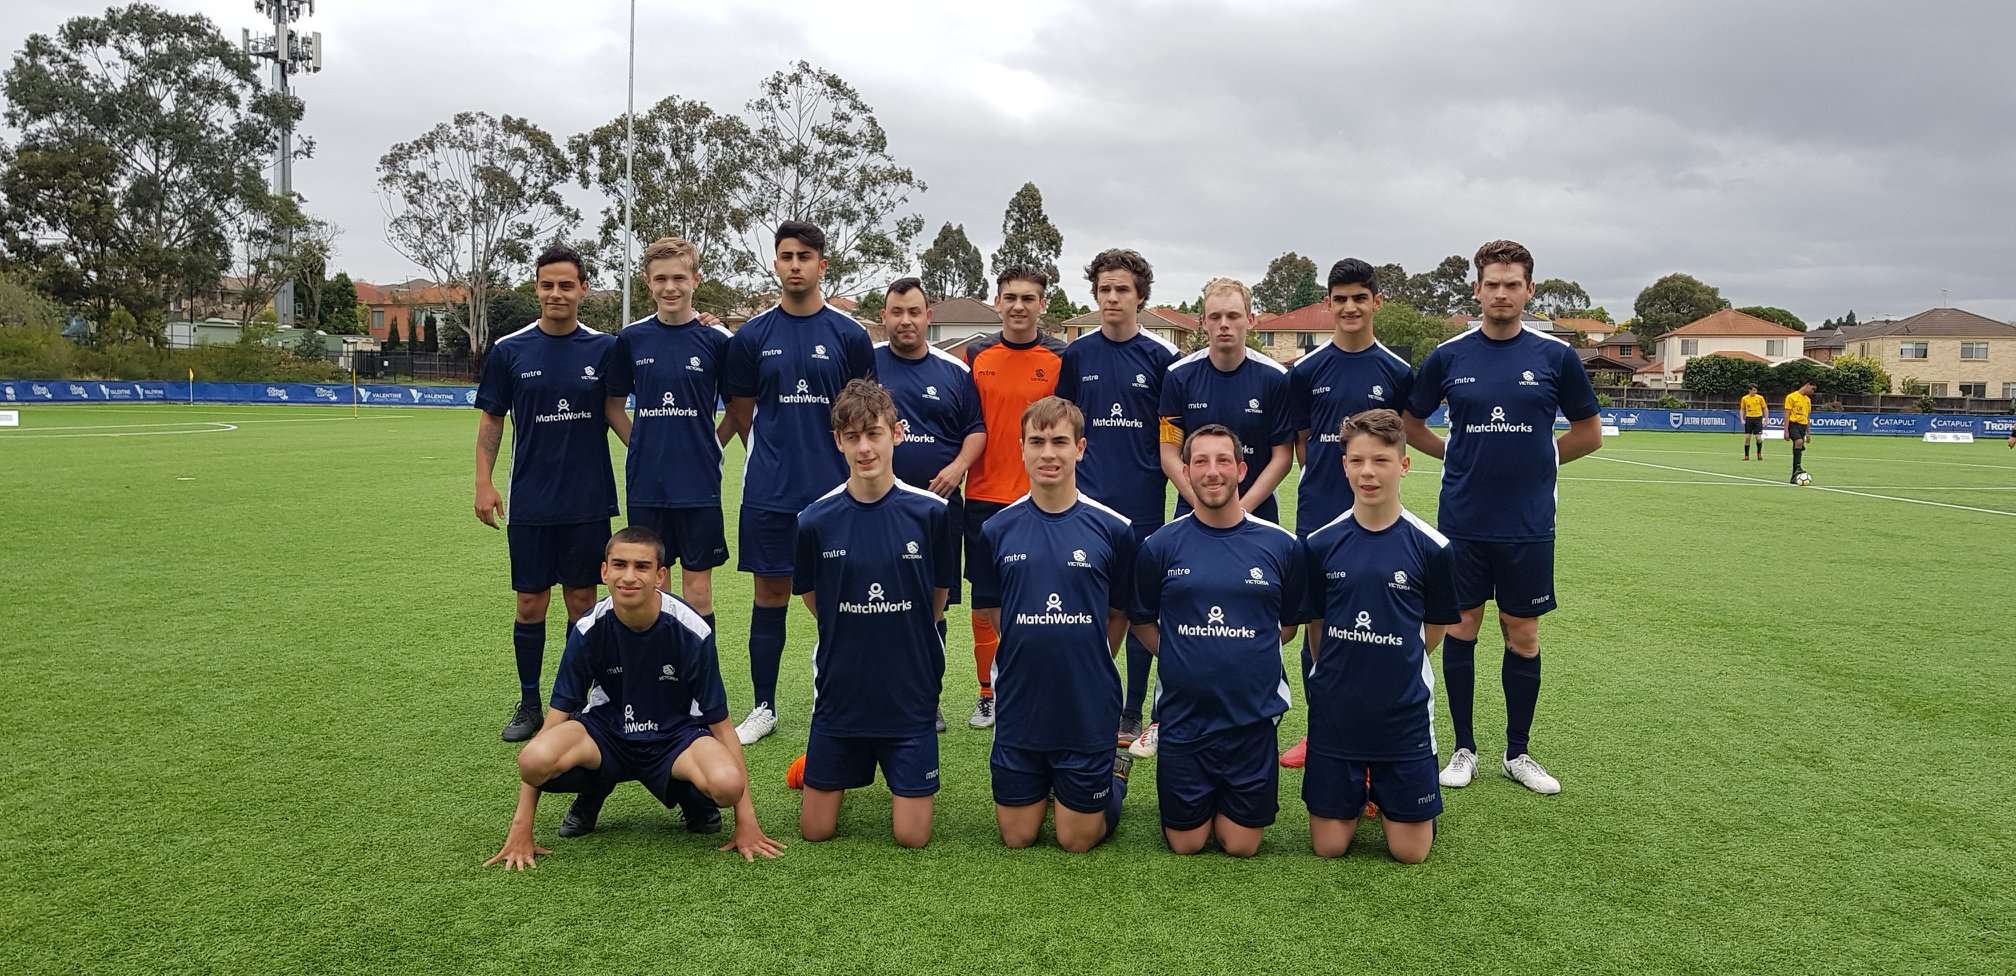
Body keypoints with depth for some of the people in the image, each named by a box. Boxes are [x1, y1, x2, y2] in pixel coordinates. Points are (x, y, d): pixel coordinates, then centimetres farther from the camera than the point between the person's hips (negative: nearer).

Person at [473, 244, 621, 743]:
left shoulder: (604, 348, -1)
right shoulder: (509, 350, 0)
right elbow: (491, 420, 6)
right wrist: (483, 483, -1)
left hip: (589, 501, 0)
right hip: (530, 502, 0)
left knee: (582, 599, 7)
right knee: (530, 602, 5)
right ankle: (529, 704, 19)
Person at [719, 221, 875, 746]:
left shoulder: (849, 334, 0)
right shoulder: (752, 335, 3)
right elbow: (740, 411, 11)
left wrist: (840, 458, 5)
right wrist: (775, 455, 11)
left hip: (834, 487, -1)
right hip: (768, 490, 1)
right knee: (770, 594, 7)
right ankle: (764, 706, 18)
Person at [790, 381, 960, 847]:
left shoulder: (931, 512, -11)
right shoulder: (816, 520, -8)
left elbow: (937, 596, 4)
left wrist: (904, 639, 8)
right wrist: (856, 640, 8)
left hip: (911, 695, -1)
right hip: (839, 691, 1)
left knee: (912, 836, 1)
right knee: (815, 831, 8)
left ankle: (902, 772, 32)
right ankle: (846, 772, 38)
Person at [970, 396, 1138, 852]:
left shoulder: (1112, 529, -7)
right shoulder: (996, 530, -2)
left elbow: (1119, 614, 4)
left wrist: (1087, 666, 4)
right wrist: (1029, 652, 6)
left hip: (1089, 709, -2)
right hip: (1019, 707, 2)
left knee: (1077, 840, 8)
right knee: (1017, 837, 10)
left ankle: (1113, 771, 36)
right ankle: (1045, 786, 40)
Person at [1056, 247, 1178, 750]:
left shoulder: (1162, 357, 1)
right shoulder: (1076, 355, 7)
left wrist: (1172, 475, -3)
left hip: (1143, 502, -1)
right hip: (1088, 501, 1)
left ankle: (1131, 712, 16)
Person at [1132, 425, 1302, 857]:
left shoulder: (1280, 544, -2)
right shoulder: (1161, 545, -3)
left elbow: (1291, 623, 12)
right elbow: (1144, 621, 10)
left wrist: (1248, 654, 3)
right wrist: (1179, 658, -2)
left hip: (1253, 718, 0)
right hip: (1183, 717, 0)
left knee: (1241, 845, 6)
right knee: (1186, 844, 8)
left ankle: (1229, 804, 37)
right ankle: (1202, 803, 39)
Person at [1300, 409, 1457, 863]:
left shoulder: (1430, 547, -8)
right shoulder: (1321, 544, -4)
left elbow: (1435, 629, 6)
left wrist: (1393, 670, 7)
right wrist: (1339, 676, 3)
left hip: (1404, 715, -1)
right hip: (1334, 712, 1)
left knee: (1410, 851, 3)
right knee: (1328, 847, 5)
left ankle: (1383, 791, 32)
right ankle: (1357, 791, 34)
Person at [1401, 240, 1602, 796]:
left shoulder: (1555, 357, -1)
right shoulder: (1448, 357, 0)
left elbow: (1589, 433, 10)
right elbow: (1411, 424, 13)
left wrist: (1540, 458, 5)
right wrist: (1454, 455, 5)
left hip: (1528, 525, 0)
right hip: (1462, 521, 0)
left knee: (1523, 636, 7)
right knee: (1460, 630, 6)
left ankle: (1518, 753, 21)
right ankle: (1464, 749, 19)